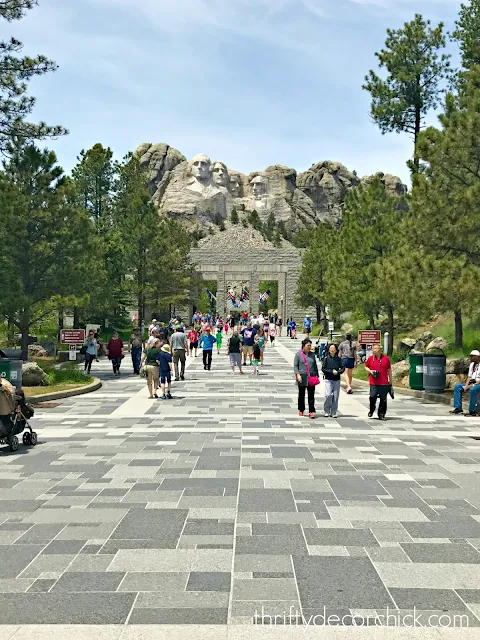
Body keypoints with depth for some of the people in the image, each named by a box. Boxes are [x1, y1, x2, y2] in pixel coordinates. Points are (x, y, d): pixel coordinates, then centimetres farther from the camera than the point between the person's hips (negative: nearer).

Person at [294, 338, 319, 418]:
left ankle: (311, 412, -5)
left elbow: (315, 366, 17)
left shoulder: (312, 354, 11)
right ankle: (301, 410, 24)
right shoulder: (298, 354, 0)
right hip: (302, 378, -2)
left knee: (311, 395, -4)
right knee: (301, 394, 10)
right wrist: (298, 374, -14)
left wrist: (317, 375, 14)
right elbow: (295, 365, -2)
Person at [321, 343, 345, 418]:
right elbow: (323, 369, -3)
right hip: (328, 379, -2)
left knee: (335, 396, 2)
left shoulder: (338, 359, 5)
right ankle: (326, 411, 2)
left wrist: (338, 372, -13)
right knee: (328, 395, -12)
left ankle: (333, 413, 10)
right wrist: (332, 371, -12)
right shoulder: (326, 358, 0)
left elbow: (343, 368, 4)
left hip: (336, 380, 2)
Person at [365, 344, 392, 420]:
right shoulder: (370, 358, 4)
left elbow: (389, 370, 11)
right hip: (373, 383, 0)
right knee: (372, 397, -10)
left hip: (384, 383, 0)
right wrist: (370, 371, -4)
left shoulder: (386, 358, 3)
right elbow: (366, 367, 17)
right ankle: (371, 411, 17)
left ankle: (381, 414, 18)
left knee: (383, 399, 5)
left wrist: (390, 381, 12)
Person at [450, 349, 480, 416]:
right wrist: (466, 386, -3)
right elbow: (469, 376, 13)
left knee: (472, 390, -38)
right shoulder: (472, 364, 14)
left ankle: (472, 411, -29)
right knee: (457, 387, -4)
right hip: (472, 384, 9)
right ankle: (458, 408, -9)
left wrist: (472, 385, -23)